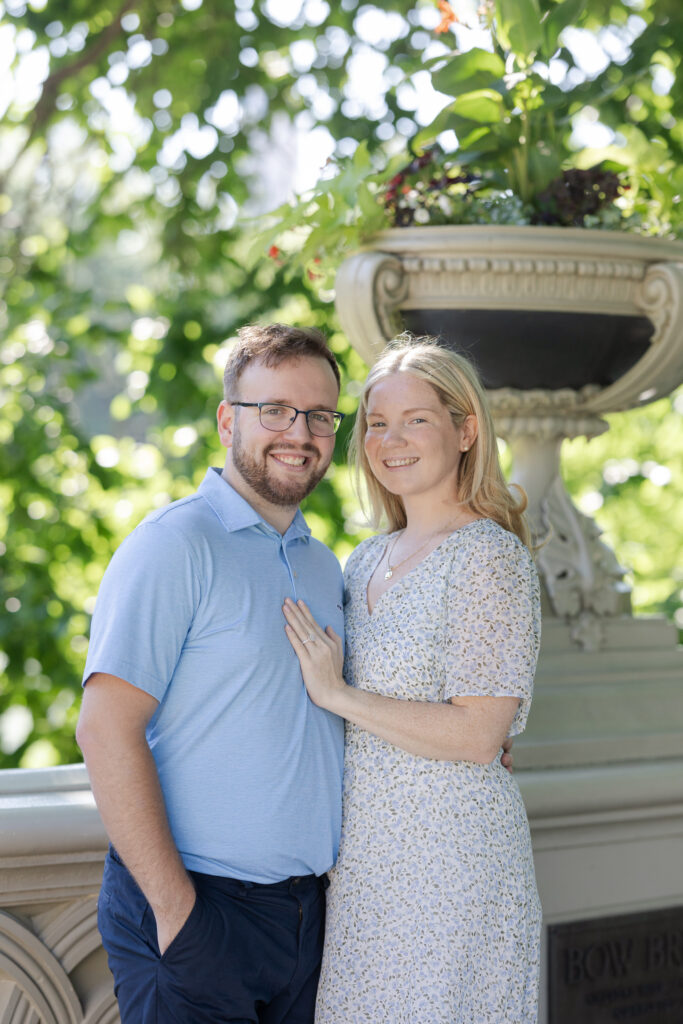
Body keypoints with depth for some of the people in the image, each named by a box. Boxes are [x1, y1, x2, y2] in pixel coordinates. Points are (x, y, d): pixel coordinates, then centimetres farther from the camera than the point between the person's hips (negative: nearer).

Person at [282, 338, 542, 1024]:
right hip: (363, 857, 7)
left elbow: (476, 735, -17)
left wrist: (336, 694, -15)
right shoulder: (367, 561, 13)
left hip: (453, 856, -7)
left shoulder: (489, 556, -10)